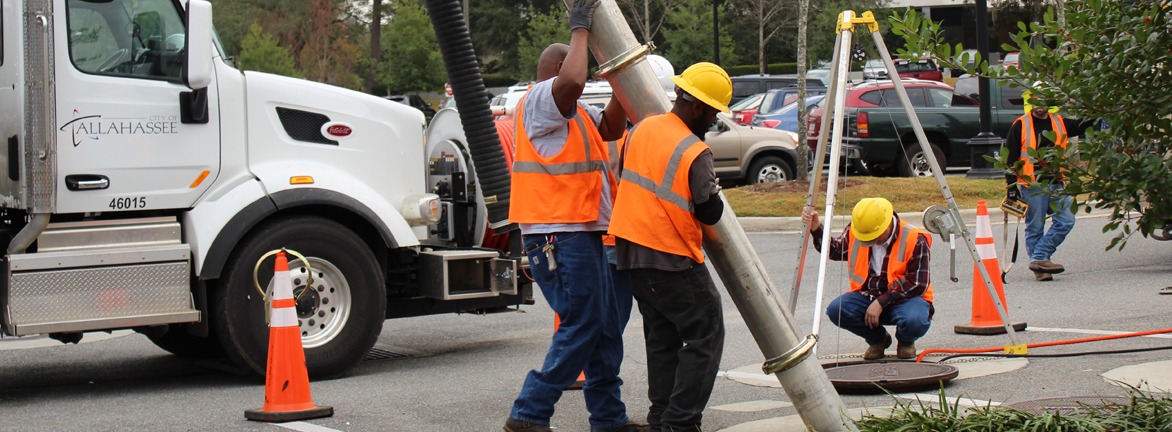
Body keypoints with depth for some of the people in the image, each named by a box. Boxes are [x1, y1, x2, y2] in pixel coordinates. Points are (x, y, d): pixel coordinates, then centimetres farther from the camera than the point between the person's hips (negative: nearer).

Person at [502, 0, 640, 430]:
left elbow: (609, 127, 26)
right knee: (580, 328, -12)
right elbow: (571, 81, -30)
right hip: (559, 236, -11)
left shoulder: (573, 112, 23)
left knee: (604, 329, 12)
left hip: (582, 234, 11)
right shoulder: (539, 100, -10)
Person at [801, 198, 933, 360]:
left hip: (904, 298, -4)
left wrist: (881, 302, -22)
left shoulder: (915, 240, -17)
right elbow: (835, 250, 15)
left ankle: (906, 342, 5)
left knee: (914, 321, -38)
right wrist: (816, 228, -4)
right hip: (867, 296, 4)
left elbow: (918, 285, -16)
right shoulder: (854, 232, -5)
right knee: (836, 310, -25)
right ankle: (877, 339, 6)